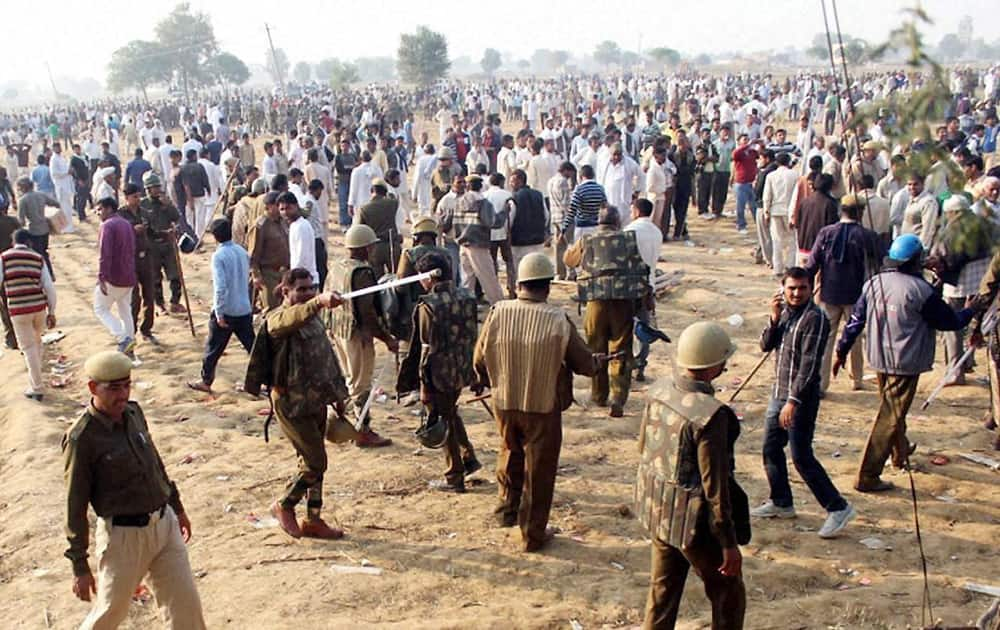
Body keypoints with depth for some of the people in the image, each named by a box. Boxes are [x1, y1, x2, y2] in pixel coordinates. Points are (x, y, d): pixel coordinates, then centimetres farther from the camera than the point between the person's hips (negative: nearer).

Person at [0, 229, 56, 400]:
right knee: (36, 341, 24)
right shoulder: (38, 258, 6)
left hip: (18, 310, -2)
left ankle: (36, 389, 10)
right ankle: (35, 378, 36)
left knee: (28, 347, 6)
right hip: (39, 307, 3)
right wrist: (51, 312, 7)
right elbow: (49, 287, 1)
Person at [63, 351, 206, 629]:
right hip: (124, 534, -6)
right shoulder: (82, 438, -18)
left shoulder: (133, 412, 1)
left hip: (165, 522, 6)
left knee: (186, 605, 11)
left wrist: (177, 507, 23)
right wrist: (80, 567, -11)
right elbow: (75, 506, -14)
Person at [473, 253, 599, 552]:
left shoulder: (497, 313, -12)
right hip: (543, 407, -3)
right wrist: (595, 360, 15)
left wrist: (485, 381, 21)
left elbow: (479, 360, 0)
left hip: (504, 403, 3)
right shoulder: (558, 320, -18)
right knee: (539, 470, 12)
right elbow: (586, 365, -9)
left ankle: (507, 507, 38)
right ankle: (533, 534, 22)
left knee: (510, 453, 29)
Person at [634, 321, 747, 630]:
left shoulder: (659, 390, -7)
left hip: (657, 509, 7)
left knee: (662, 590, 22)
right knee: (728, 596, 15)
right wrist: (729, 544, -14)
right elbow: (714, 486, -24)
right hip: (695, 520, -7)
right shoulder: (711, 414, -29)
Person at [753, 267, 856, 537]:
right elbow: (766, 345, 4)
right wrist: (774, 318, -12)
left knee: (802, 457, -6)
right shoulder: (785, 311, 7)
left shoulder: (815, 318, -18)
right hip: (779, 393, 8)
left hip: (801, 397, -8)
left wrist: (793, 401, -24)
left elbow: (809, 365, -21)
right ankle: (781, 503, 31)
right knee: (771, 449, 15)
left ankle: (838, 507, 5)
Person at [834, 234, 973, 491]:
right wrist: (970, 311, 15)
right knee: (890, 417, -3)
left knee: (891, 410, 27)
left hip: (878, 360, 7)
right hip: (905, 363, -7)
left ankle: (900, 452, 49)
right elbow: (950, 321, -6)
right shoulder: (919, 289, -16)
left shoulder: (873, 283, 2)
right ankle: (868, 477, -5)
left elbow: (855, 320, 7)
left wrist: (842, 351, 16)